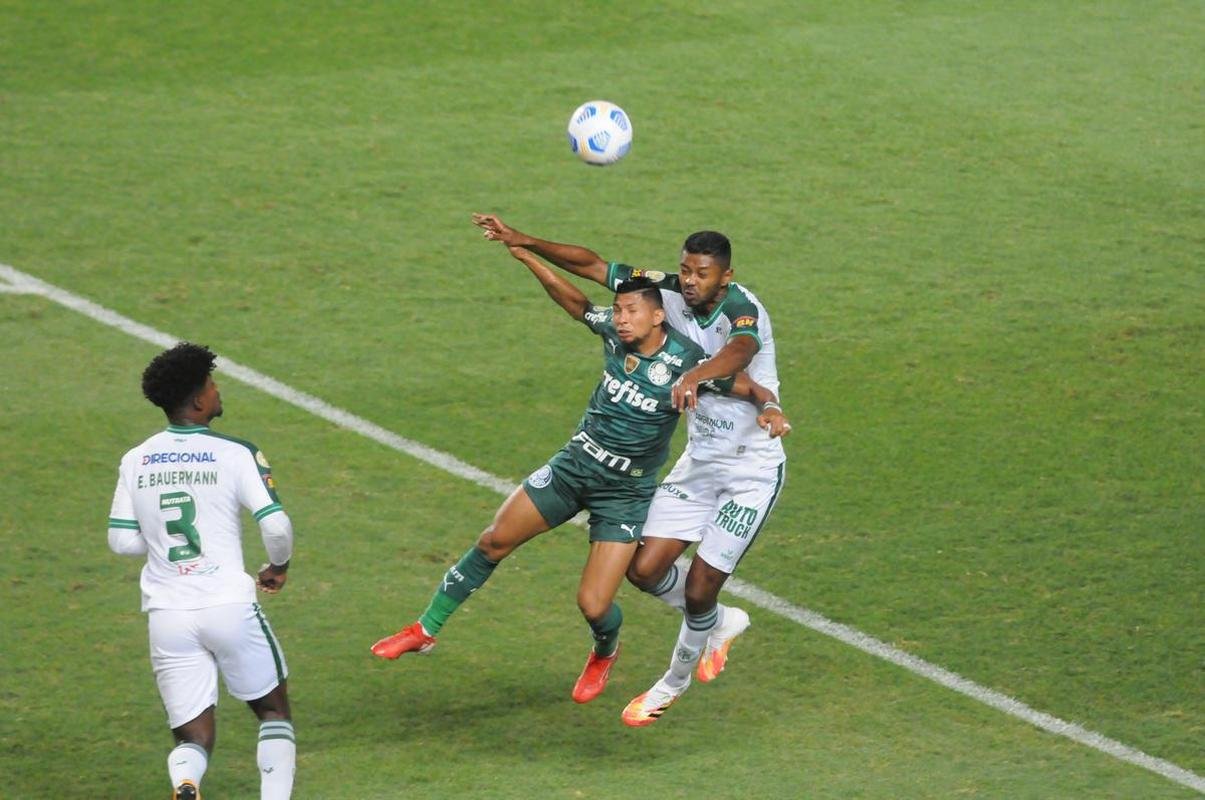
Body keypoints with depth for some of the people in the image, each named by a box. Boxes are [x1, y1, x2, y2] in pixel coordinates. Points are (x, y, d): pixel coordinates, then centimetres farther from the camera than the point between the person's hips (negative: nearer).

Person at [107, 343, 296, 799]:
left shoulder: (134, 461, 6)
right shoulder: (234, 454, -6)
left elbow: (122, 541, 8)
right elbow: (276, 525, -11)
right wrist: (279, 567, 9)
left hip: (166, 616, 3)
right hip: (229, 607, -3)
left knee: (193, 738, 7)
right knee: (274, 711, 18)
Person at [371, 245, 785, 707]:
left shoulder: (685, 362, -20)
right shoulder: (613, 332, -7)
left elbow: (746, 386, -17)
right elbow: (574, 300, 6)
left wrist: (768, 407, -37)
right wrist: (526, 255, 3)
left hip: (627, 492, -5)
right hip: (574, 465, 5)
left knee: (594, 606, -10)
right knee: (494, 542, 4)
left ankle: (605, 653, 29)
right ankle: (427, 630, 21)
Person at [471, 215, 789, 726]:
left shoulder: (742, 309, -25)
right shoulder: (670, 293, -5)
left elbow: (741, 349, -50)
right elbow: (593, 266, 2)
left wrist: (696, 375, -70)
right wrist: (524, 242, -5)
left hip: (753, 470, -7)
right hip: (699, 460, 7)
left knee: (698, 591, -4)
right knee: (645, 569, 0)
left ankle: (676, 680, 26)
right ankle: (720, 623, 30)